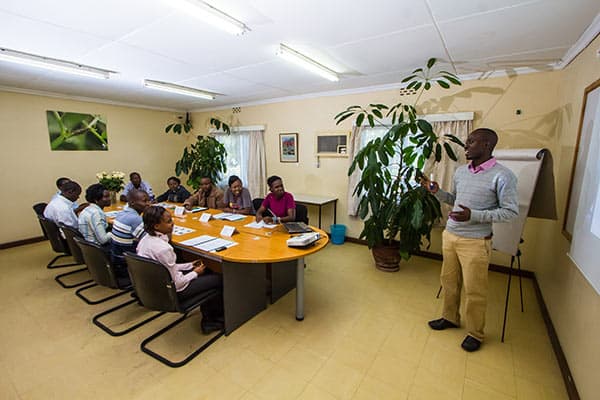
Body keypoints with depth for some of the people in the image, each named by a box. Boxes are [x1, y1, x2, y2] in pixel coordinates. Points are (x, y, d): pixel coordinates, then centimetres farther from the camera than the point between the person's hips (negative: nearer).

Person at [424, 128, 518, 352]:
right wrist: (437, 192, 0)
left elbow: (511, 211, -12)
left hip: (476, 242, -6)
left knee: (474, 290, 6)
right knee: (449, 281, 18)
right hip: (449, 235, 6)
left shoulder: (502, 175, -13)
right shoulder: (460, 171, 7)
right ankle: (450, 318, 39)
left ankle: (475, 334, 28)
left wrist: (474, 215, -24)